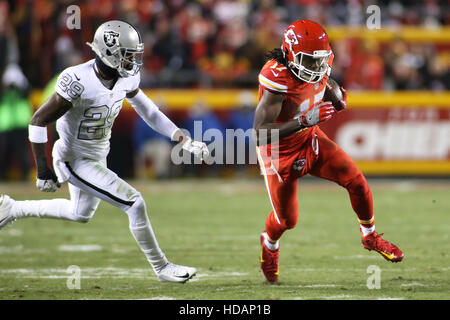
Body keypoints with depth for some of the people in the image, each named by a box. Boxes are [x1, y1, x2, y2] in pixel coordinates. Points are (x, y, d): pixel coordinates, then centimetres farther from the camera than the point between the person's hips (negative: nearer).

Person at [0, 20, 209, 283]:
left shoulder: (126, 78, -7)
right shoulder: (79, 82, -30)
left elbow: (147, 110, 8)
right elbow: (39, 121, -23)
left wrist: (185, 141, 2)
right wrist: (43, 170, -21)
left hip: (97, 157, 9)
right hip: (74, 161, -9)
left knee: (81, 214, 29)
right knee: (135, 203, -13)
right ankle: (162, 268, 3)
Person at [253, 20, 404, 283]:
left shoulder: (320, 66, -12)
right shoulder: (277, 79, -34)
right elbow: (260, 131, -36)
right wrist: (304, 121, -45)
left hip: (311, 140, 6)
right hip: (280, 151, -6)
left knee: (357, 182, -5)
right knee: (286, 219, 6)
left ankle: (370, 236, 20)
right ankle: (269, 244, 43)